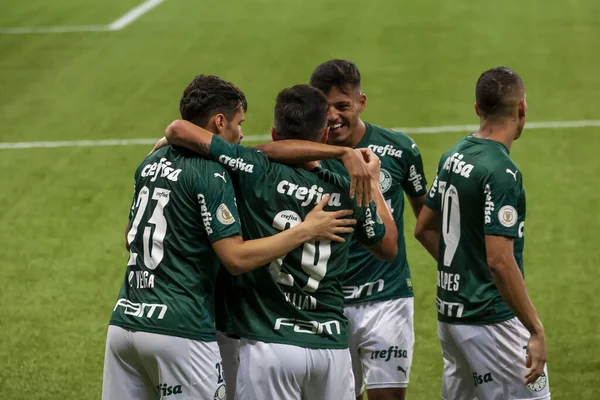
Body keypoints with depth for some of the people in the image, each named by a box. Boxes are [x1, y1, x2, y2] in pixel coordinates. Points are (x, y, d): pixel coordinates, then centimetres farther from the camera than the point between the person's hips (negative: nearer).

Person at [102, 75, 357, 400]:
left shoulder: (151, 164, 13)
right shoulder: (210, 174, -10)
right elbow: (236, 258, -16)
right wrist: (306, 231, -9)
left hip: (124, 321, 7)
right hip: (179, 331, -7)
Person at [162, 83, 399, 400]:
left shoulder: (257, 171, -7)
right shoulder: (348, 192, 3)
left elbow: (179, 129, -10)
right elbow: (388, 248, 21)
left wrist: (165, 143, 13)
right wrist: (372, 181, 30)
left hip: (268, 343, -3)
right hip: (330, 345, 3)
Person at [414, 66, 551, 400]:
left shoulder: (454, 156, 7)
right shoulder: (500, 171, -18)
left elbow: (424, 228, 18)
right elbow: (500, 261, -24)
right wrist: (536, 331, -21)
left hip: (450, 313, 9)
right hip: (491, 320, -9)